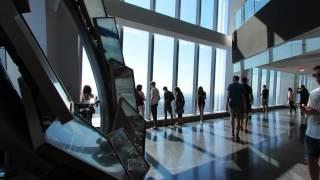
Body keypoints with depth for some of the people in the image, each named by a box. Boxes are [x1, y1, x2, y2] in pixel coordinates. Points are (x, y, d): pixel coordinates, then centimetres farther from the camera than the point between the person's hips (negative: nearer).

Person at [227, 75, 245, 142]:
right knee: (238, 120, 3)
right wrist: (244, 106, 5)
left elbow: (228, 95, -7)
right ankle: (237, 136, -5)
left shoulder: (230, 86, -1)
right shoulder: (241, 86, 2)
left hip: (232, 104, 0)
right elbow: (243, 97, -1)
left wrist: (227, 105, -4)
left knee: (232, 118, 18)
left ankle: (233, 133, 20)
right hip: (239, 104, 0)